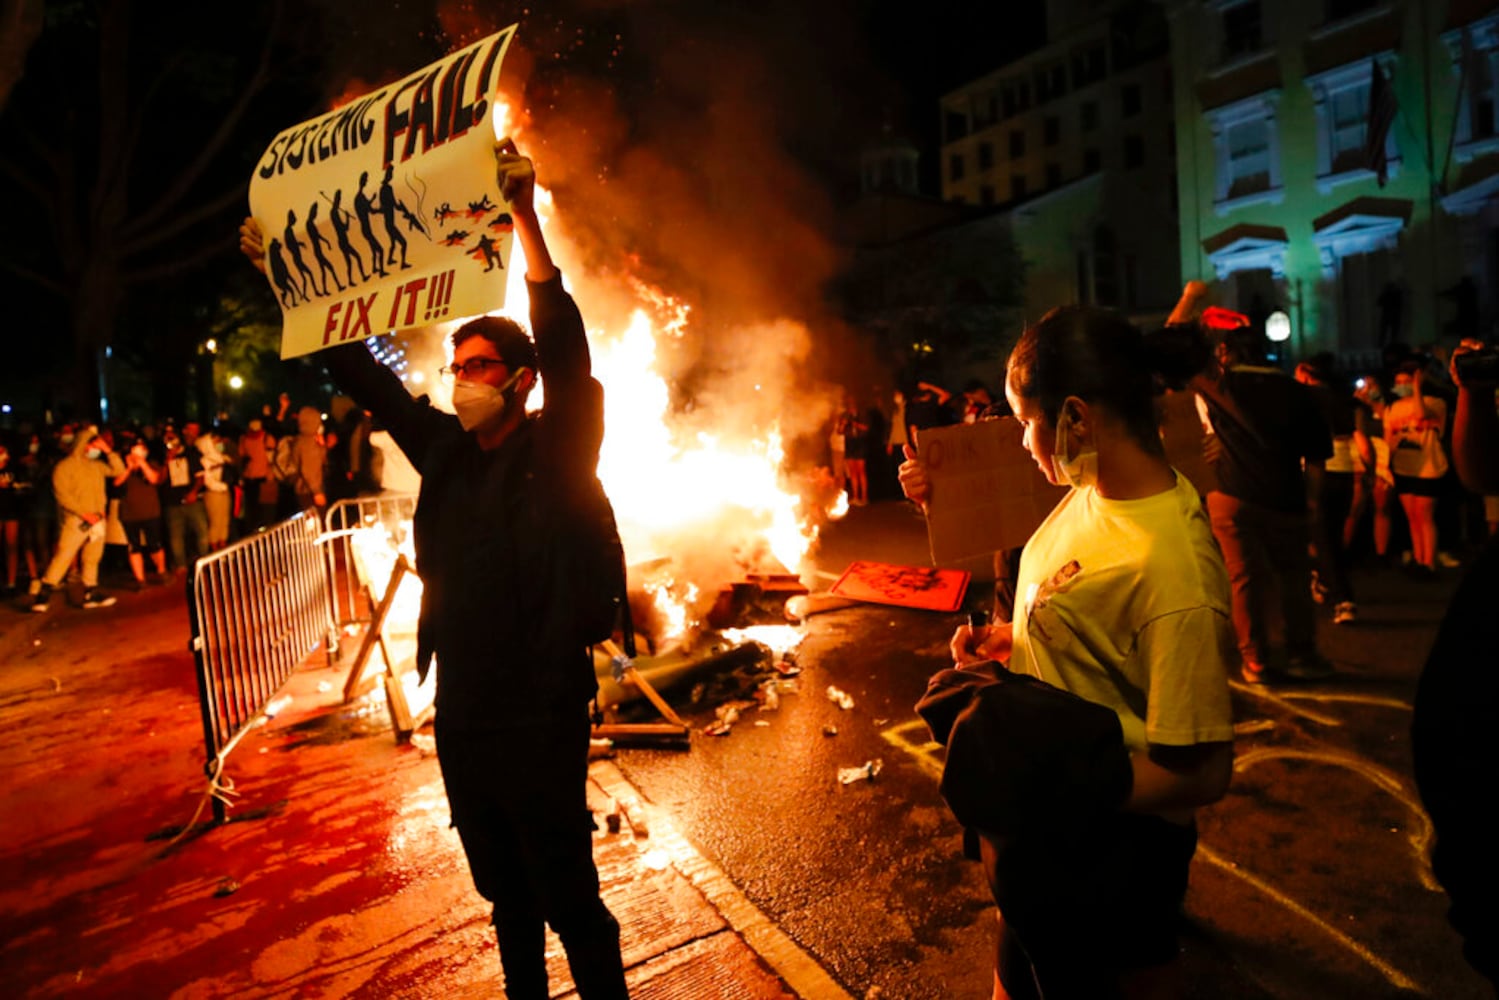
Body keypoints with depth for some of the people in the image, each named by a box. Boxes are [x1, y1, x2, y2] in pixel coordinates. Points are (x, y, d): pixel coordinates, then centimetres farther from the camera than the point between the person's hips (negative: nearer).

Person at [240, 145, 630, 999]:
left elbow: (566, 348, -25)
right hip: (461, 719, 6)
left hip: (539, 723, -6)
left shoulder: (557, 456, -11)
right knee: (507, 896, 23)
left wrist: (525, 215, -32)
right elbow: (361, 374, 12)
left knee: (569, 899, 7)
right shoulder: (445, 448, 5)